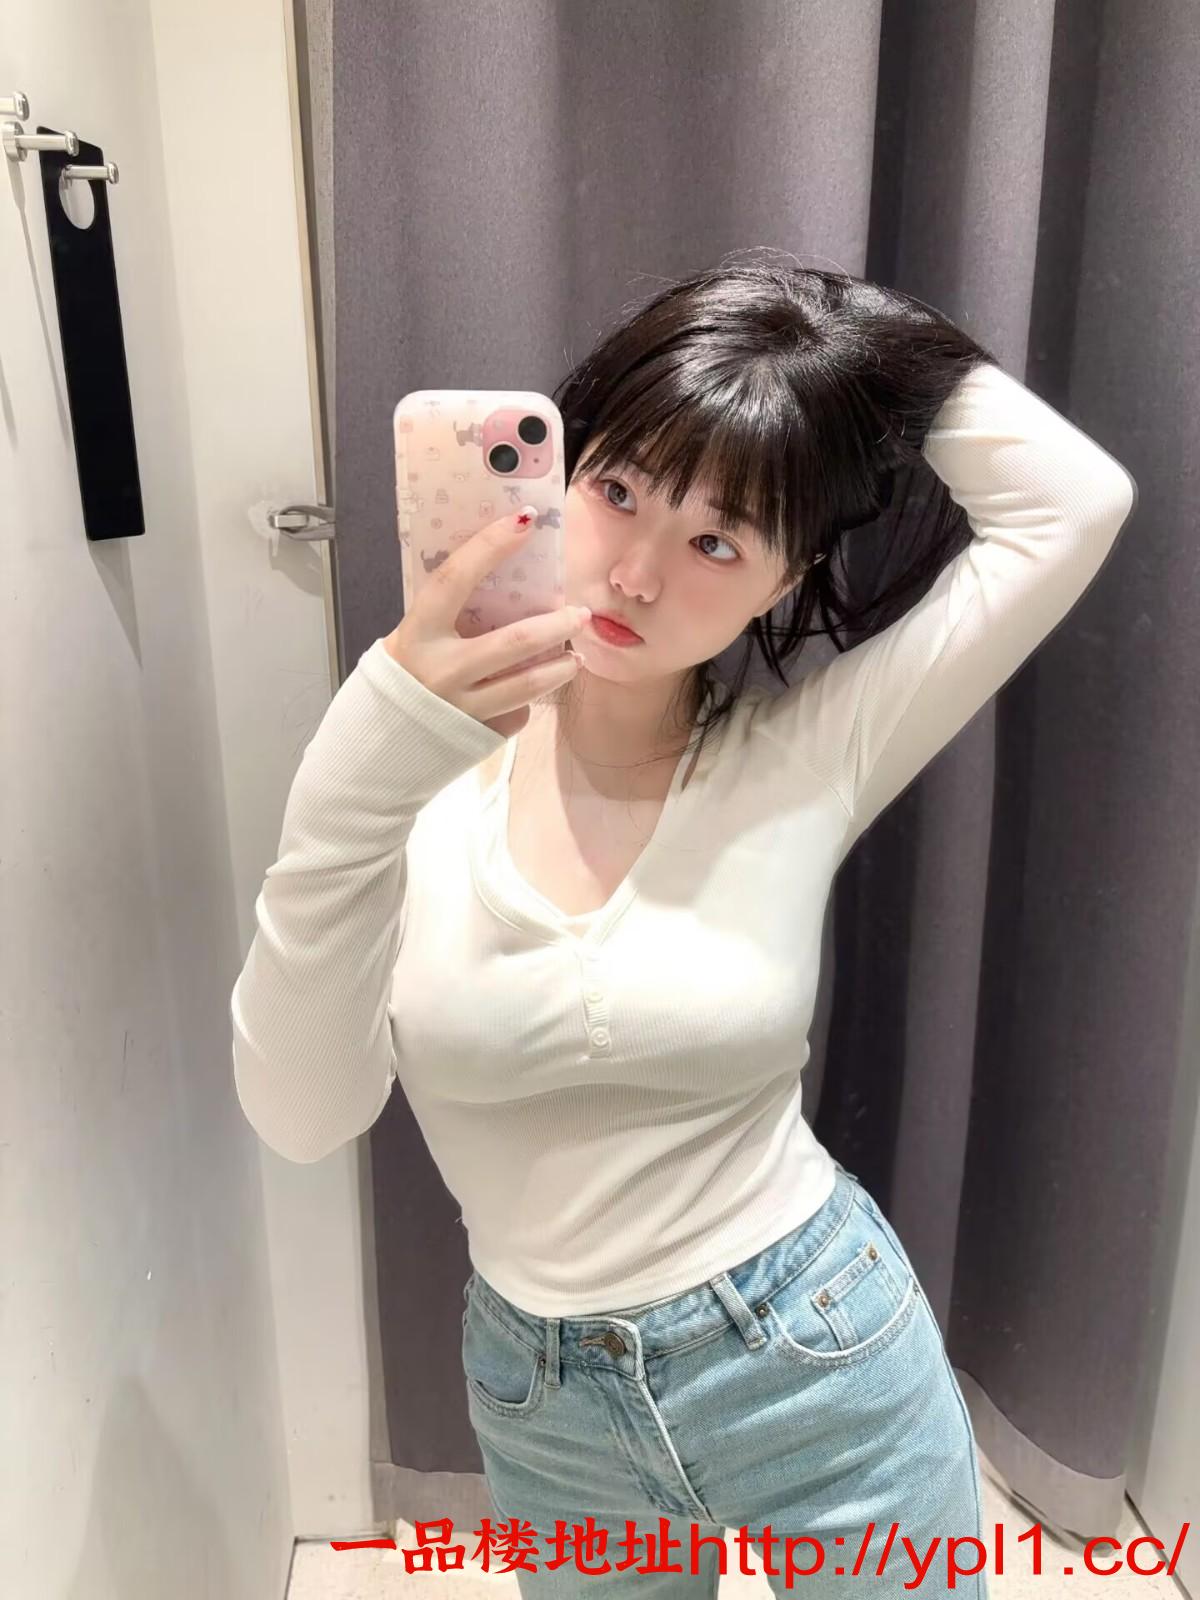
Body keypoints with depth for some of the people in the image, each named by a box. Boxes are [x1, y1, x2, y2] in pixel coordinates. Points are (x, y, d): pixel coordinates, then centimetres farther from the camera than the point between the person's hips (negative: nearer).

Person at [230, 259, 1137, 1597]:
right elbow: (301, 1117, -23)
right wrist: (353, 796, -36)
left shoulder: (805, 758, -12)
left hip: (826, 1360, 0)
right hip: (542, 1403, 1)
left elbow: (1078, 501, -15)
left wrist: (879, 351, -11)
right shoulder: (425, 766, -14)